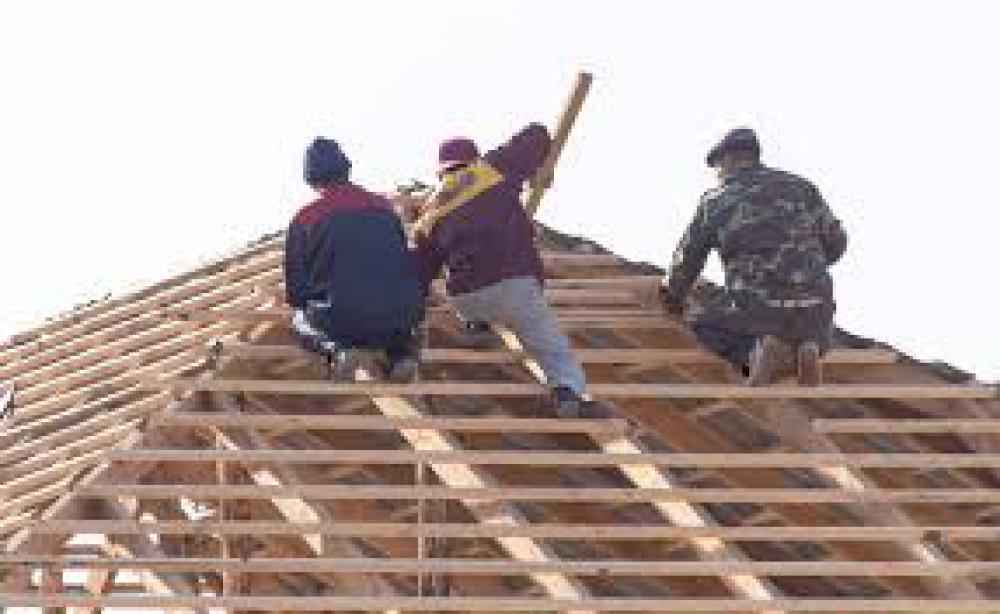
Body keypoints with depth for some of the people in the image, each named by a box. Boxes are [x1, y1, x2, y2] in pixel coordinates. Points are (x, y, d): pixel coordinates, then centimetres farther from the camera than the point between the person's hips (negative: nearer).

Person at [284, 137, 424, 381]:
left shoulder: (305, 219, 1)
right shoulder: (384, 207, 11)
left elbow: (295, 281, 8)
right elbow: (407, 264, 22)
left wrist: (299, 303, 32)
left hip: (341, 322, -3)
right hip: (400, 321, 3)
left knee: (299, 320, 30)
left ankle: (335, 349, -1)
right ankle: (402, 350, 9)